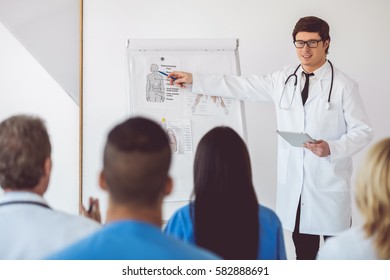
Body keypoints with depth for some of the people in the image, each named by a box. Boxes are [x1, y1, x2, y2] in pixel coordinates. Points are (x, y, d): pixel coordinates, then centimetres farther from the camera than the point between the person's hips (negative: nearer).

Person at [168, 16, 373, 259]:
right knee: (303, 250, 11)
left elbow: (363, 131, -3)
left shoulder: (343, 85, -4)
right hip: (294, 183, 4)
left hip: (330, 184, -4)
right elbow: (242, 87, 11)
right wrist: (195, 80, 9)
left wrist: (332, 148, -20)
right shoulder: (283, 79, 8)